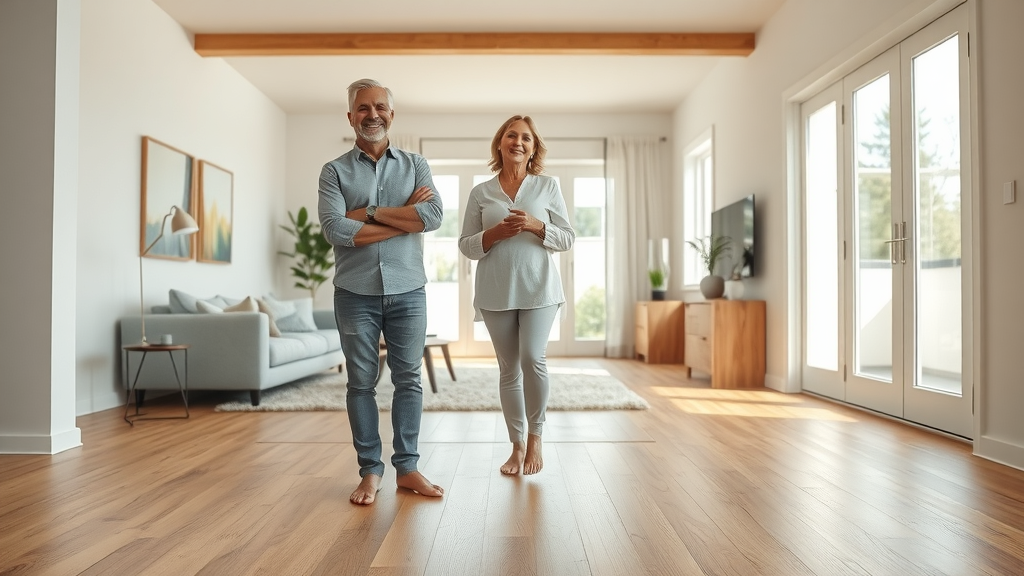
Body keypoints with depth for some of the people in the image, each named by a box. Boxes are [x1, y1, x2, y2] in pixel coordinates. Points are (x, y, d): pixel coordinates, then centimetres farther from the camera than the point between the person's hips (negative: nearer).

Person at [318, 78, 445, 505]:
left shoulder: (415, 165, 8)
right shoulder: (335, 171, 4)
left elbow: (433, 216, -10)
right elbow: (335, 230, -13)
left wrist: (368, 214, -12)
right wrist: (405, 217, -11)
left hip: (408, 292, 1)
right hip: (356, 293, -1)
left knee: (408, 379, 7)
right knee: (362, 383, 7)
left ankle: (407, 467, 20)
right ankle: (370, 471, 20)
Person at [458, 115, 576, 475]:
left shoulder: (548, 187, 8)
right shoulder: (480, 193, 8)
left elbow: (568, 238, 6)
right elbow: (466, 246, 7)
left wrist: (536, 226, -11)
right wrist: (494, 233, -11)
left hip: (538, 288, -1)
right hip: (496, 292, 1)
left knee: (533, 359, -14)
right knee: (509, 369, 5)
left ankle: (535, 438, 9)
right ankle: (517, 445, 19)